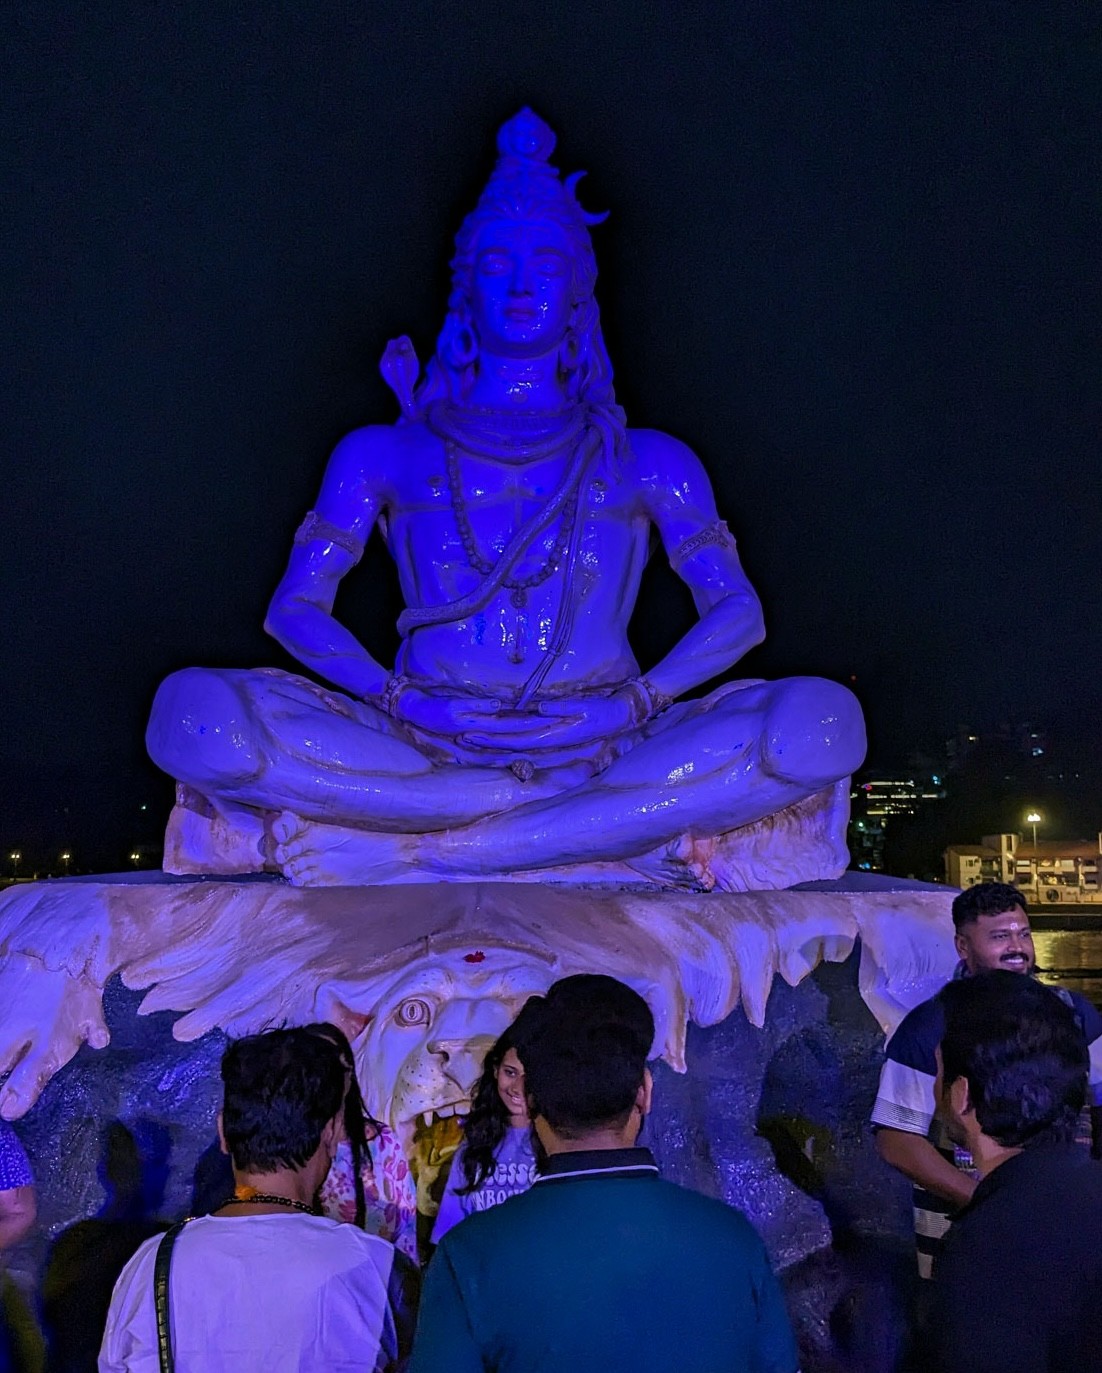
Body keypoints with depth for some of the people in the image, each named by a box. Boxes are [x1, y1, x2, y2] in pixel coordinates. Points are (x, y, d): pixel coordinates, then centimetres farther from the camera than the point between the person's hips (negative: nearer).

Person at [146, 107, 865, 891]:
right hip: (421, 752, 0)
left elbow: (737, 612, 9)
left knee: (819, 720, -27)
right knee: (196, 710, -27)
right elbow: (296, 607, 10)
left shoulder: (645, 462, 18)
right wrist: (400, 700, -9)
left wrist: (632, 704, -10)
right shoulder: (383, 455, 17)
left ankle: (433, 846, -27)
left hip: (605, 751, 0)